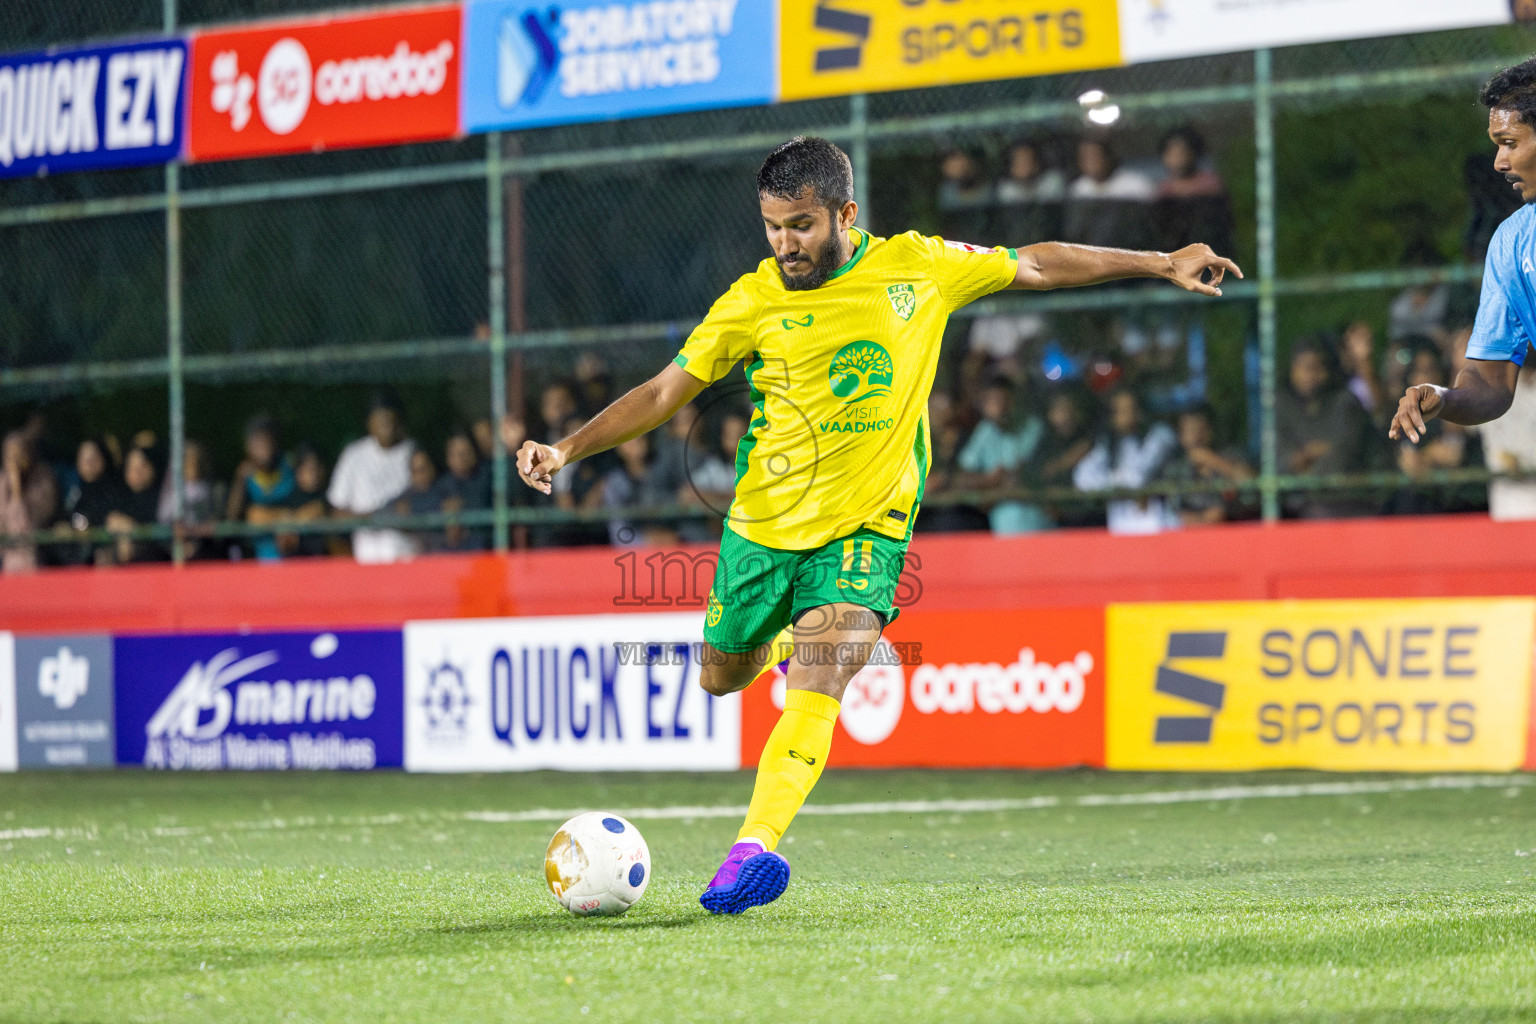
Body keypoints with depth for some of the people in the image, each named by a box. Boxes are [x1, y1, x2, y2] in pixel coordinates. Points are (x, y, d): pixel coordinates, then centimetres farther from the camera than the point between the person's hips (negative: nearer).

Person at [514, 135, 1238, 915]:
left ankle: (756, 846, -27)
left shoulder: (917, 267, -4)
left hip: (866, 526, -2)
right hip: (764, 521, 2)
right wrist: (566, 450, -12)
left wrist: (1162, 264, 11)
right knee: (721, 679, 17)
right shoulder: (754, 302, -7)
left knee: (815, 690, -20)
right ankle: (784, 638, 51)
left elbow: (1035, 266, 8)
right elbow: (664, 392, -1)